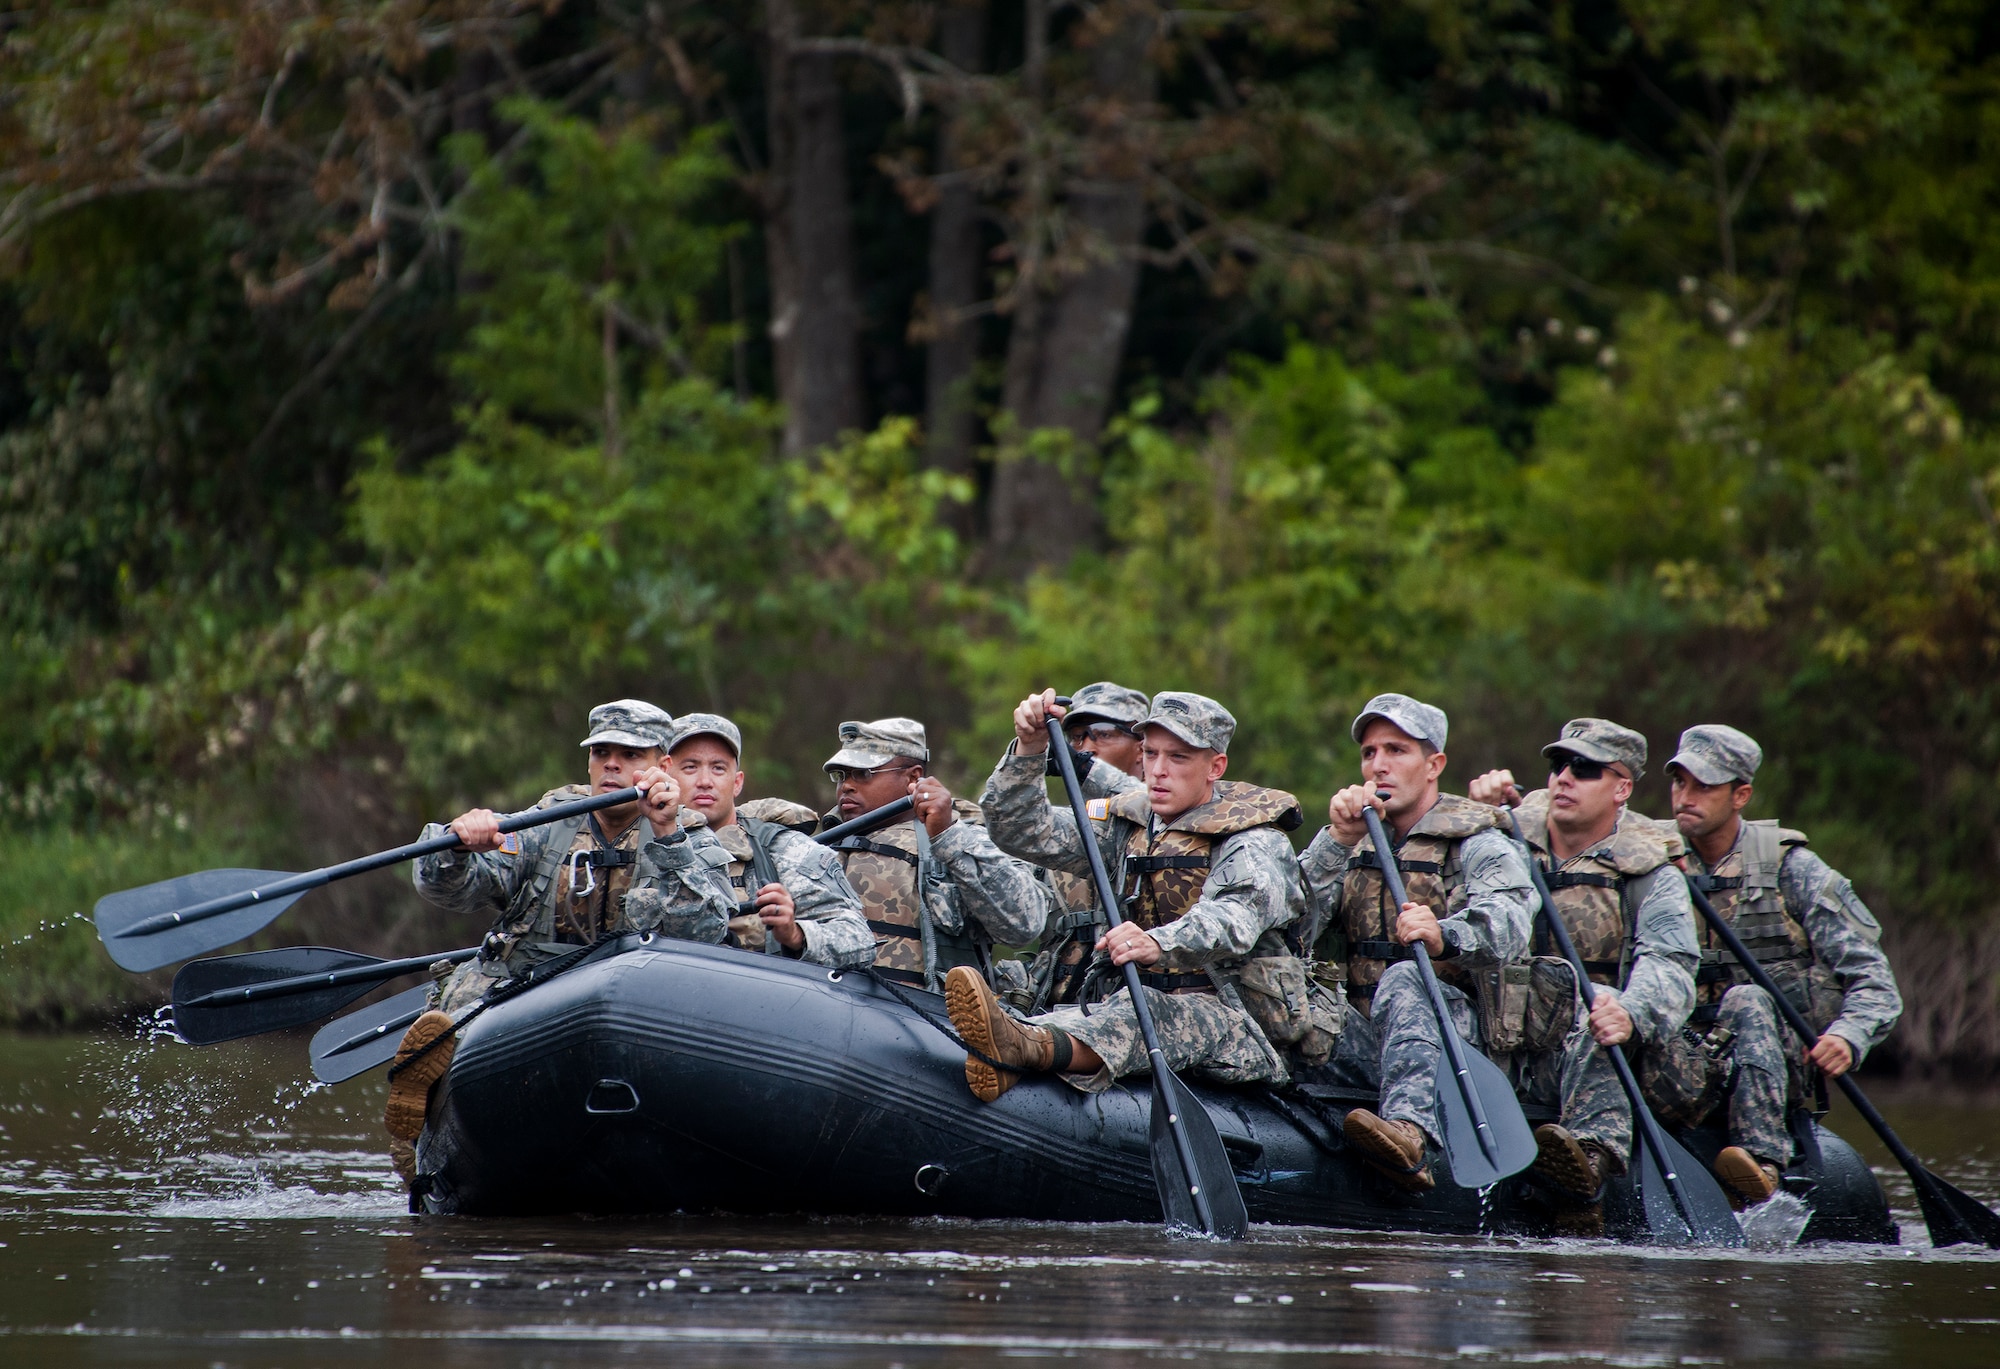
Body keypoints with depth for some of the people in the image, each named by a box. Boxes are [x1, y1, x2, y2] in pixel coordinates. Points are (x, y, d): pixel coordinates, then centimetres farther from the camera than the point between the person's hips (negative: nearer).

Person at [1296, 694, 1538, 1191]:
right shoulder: (1357, 845, 22)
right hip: (1361, 1042, 5)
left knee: (1403, 982, -37)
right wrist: (1339, 840, -9)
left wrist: (1444, 937, -39)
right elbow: (1298, 923, 3)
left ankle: (1409, 1132, -60)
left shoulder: (1479, 846, 5)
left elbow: (1507, 926, -18)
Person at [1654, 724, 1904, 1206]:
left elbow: (1873, 983, -2)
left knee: (1746, 1001, -36)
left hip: (1781, 1061, -2)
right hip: (1694, 1064, 2)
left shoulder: (1791, 870, 1)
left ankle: (1760, 1161, -49)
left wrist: (1847, 1038, -24)